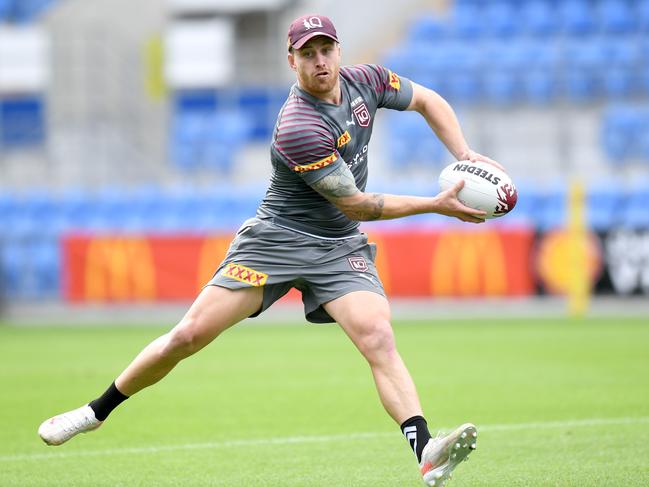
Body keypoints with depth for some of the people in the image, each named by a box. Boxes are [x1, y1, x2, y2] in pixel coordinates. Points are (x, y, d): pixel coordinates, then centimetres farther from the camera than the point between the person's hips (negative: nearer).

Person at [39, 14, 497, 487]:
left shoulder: (366, 81, -3)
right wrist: (439, 204, -17)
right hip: (277, 240, -4)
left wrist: (465, 157, 3)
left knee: (378, 338, -22)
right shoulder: (298, 129, -25)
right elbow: (357, 204, -19)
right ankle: (97, 411, 13)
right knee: (190, 335, -7)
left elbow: (429, 100, 17)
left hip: (341, 249, 4)